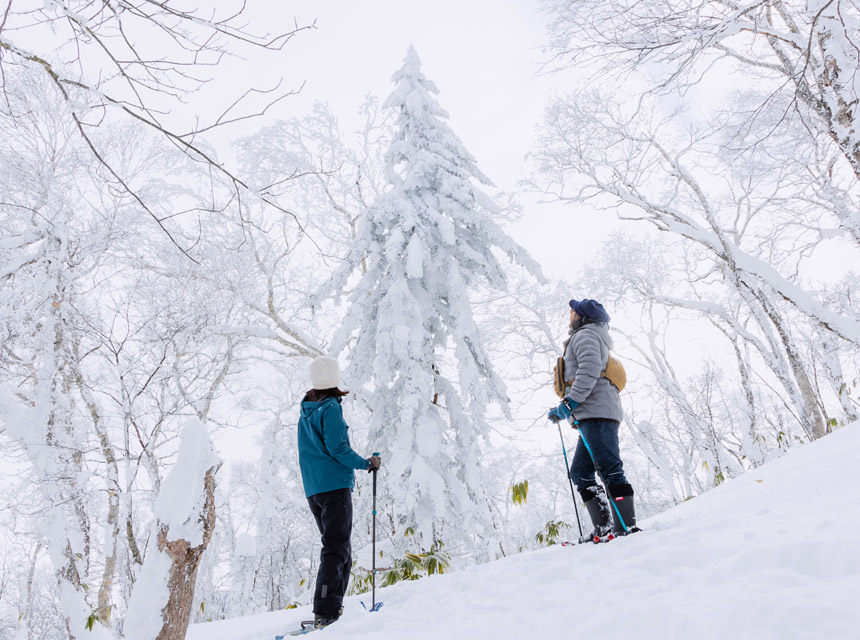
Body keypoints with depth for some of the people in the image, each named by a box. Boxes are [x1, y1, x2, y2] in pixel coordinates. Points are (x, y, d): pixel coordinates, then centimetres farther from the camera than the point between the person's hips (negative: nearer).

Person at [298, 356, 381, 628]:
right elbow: (337, 447, -17)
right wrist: (367, 463, -7)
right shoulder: (330, 407, -11)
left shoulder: (306, 410, 14)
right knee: (336, 549, -7)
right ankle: (325, 612, -12)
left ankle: (332, 607, 17)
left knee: (338, 547, 16)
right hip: (335, 485, -8)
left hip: (313, 490, 8)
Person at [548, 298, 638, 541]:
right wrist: (566, 410, 26)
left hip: (596, 412, -11)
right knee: (580, 471, 8)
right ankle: (604, 527, 3)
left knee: (609, 469, -14)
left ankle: (627, 527, -16)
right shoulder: (590, 340, 32)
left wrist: (570, 402, -21)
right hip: (593, 416, 11)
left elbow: (590, 368, -17)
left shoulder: (585, 335, 1)